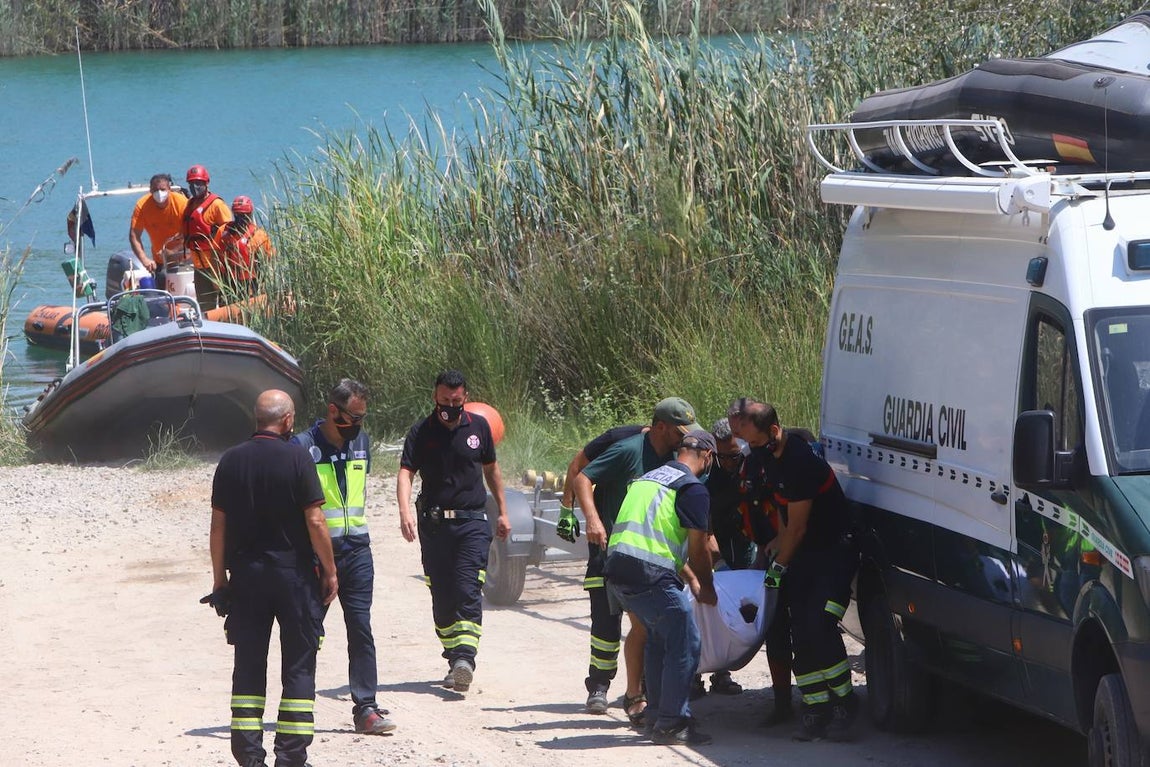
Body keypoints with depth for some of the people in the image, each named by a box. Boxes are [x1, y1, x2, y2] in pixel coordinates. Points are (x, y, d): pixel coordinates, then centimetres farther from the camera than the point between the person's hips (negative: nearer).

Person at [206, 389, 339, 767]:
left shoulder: (231, 461, 3)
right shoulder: (296, 458, -9)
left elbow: (218, 525, 4)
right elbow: (315, 521, -11)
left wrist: (219, 576, 13)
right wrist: (329, 570, -1)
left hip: (245, 574, 4)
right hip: (293, 573, -3)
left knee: (249, 665, 9)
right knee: (298, 665, 4)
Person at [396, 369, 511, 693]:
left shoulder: (478, 426, 7)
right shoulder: (421, 432, 0)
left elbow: (491, 469, 20)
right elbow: (405, 472, -10)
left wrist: (502, 511, 22)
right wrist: (405, 511, -27)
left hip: (472, 522, -1)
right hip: (434, 522, 1)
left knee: (468, 590, -14)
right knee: (442, 595, 4)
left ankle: (464, 658, -24)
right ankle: (454, 659, 14)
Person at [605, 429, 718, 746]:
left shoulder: (650, 477, 24)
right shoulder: (693, 489, -3)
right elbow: (698, 550, -1)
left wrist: (691, 579, 37)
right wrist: (707, 589, 16)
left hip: (618, 572, 9)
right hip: (651, 577, -9)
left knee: (658, 639, 25)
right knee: (684, 644, -2)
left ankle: (658, 714, 30)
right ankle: (671, 724, -2)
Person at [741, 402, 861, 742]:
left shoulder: (801, 462, -27)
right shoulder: (769, 453, 2)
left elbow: (797, 526, -19)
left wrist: (779, 566, -10)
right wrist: (778, 543, 14)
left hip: (835, 550, -9)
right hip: (804, 550, 9)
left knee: (820, 626, -20)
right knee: (801, 631, 0)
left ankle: (844, 702, -8)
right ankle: (816, 706, 2)